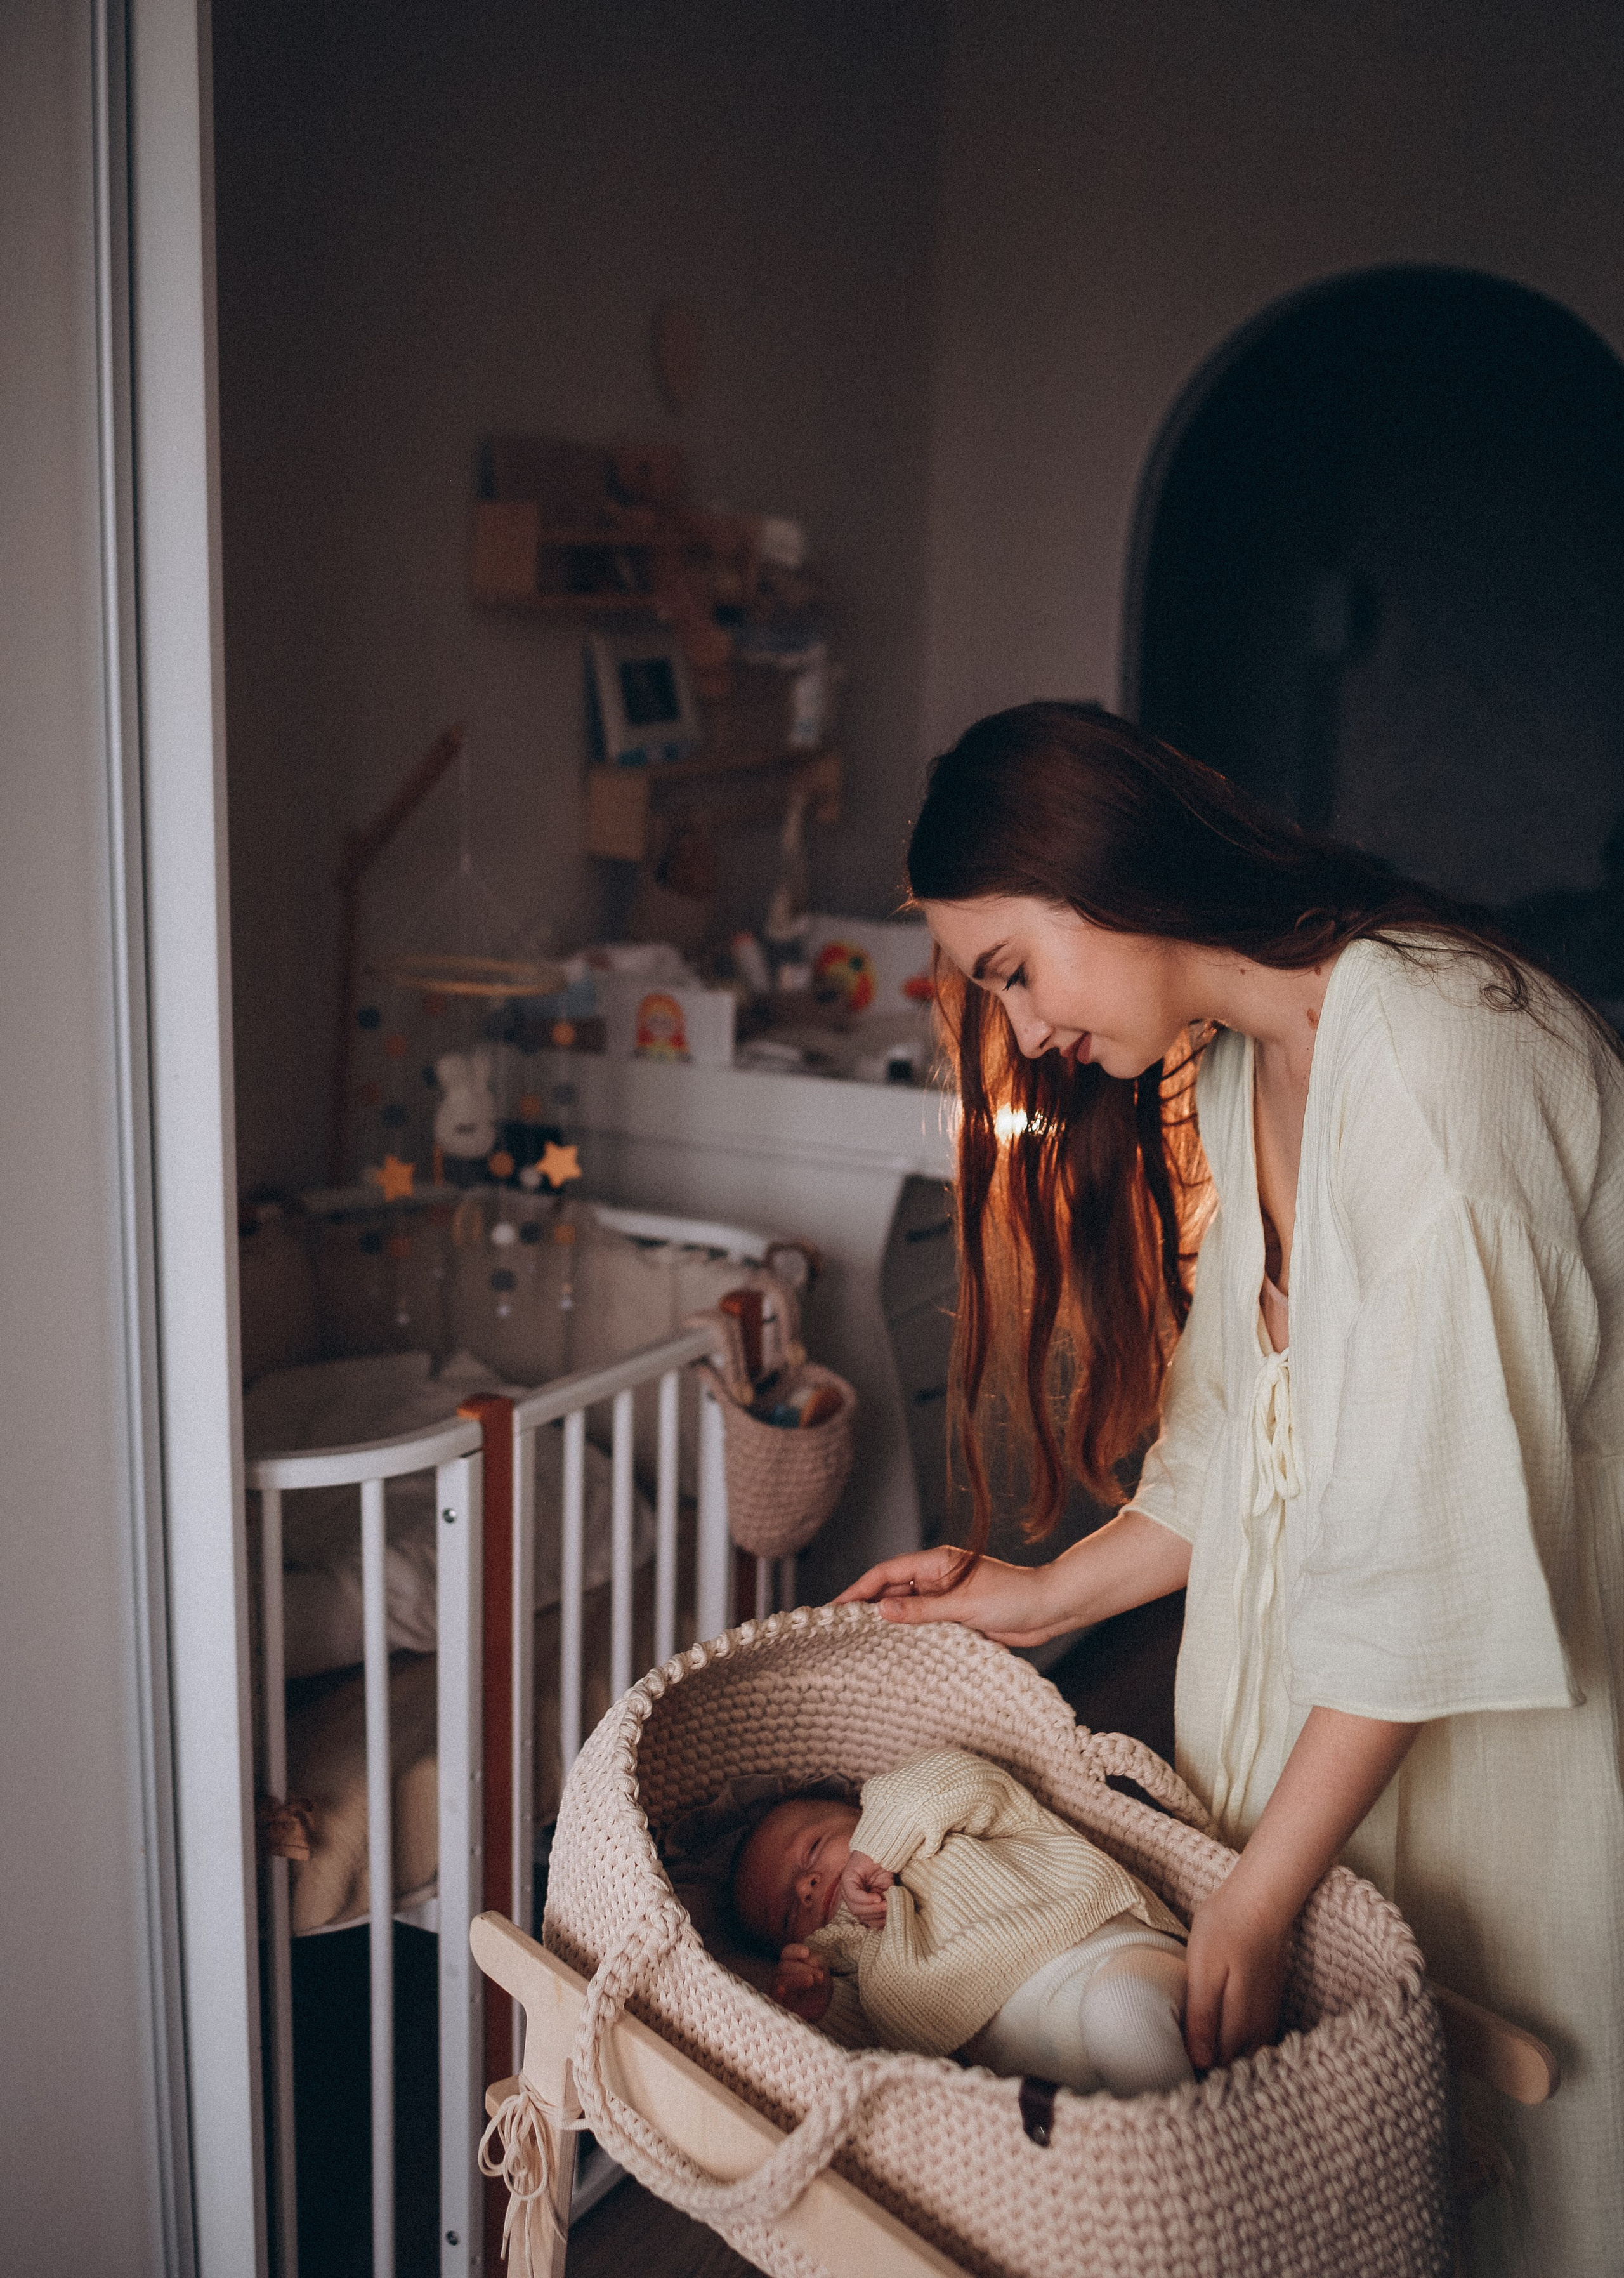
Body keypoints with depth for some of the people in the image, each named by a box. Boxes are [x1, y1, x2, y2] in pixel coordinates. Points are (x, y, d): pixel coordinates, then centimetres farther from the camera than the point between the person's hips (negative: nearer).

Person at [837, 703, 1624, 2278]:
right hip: (1339, 1684, 8)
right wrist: (1050, 1595, 9)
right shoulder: (1232, 1070, 5)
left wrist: (1259, 1898, -23)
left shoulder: (1436, 1055, -25)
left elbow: (1441, 1549, -26)